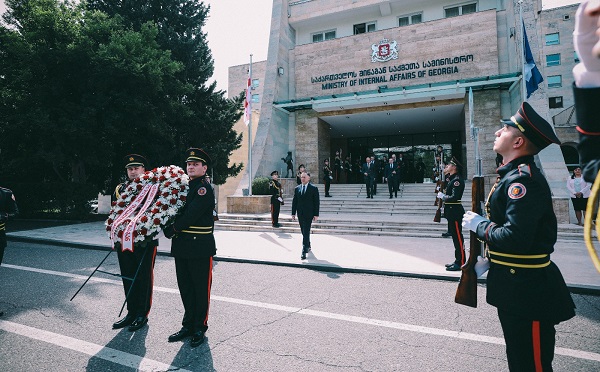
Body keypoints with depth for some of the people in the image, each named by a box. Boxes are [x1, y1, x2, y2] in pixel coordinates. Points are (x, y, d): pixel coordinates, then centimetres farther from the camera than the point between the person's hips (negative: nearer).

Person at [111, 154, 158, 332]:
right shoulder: (119, 189, 11)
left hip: (145, 242, -5)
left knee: (144, 278, 5)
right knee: (128, 278, 13)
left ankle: (142, 315, 17)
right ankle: (131, 312, 27)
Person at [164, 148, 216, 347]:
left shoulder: (204, 188, -11)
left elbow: (191, 215, -20)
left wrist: (171, 230, -11)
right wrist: (171, 228, -2)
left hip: (200, 246, -8)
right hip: (181, 245, 8)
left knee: (201, 288, 6)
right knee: (185, 287, 16)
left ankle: (200, 328, 20)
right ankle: (188, 325, 30)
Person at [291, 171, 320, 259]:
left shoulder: (314, 188, -3)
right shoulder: (297, 188, 9)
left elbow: (317, 202, -4)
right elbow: (294, 202, 11)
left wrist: (316, 215, -9)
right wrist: (293, 213, 5)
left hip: (308, 214, -5)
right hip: (300, 214, 5)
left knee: (306, 232, -10)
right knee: (304, 232, 14)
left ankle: (304, 251, -10)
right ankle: (308, 246, 32)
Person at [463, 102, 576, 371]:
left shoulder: (523, 179, -22)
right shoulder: (512, 175, 10)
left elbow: (515, 237, -30)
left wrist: (478, 224, -15)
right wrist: (489, 258, 10)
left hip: (528, 291, -10)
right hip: (513, 288, 10)